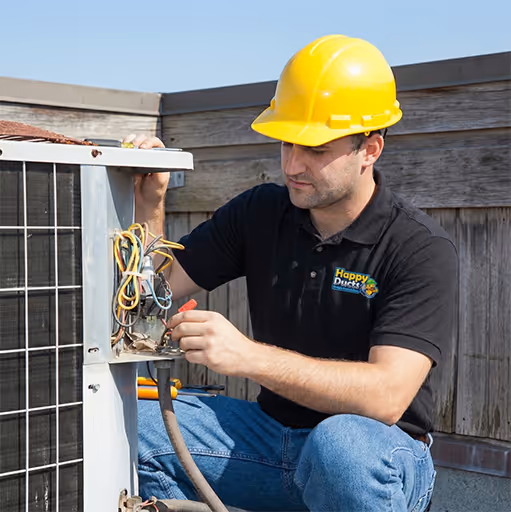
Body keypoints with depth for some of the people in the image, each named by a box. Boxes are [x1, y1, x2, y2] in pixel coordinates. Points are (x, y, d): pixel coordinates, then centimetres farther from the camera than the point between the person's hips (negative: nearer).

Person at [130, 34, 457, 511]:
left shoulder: (421, 250, -16)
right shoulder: (260, 212, 0)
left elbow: (387, 395, -28)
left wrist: (248, 356, -37)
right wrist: (149, 203, -15)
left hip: (380, 450, -5)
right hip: (273, 432, 5)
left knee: (341, 443, -39)